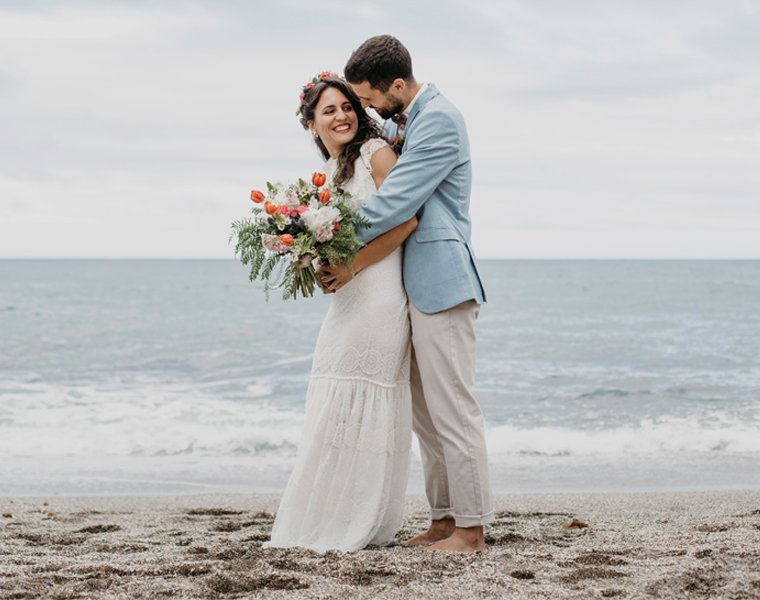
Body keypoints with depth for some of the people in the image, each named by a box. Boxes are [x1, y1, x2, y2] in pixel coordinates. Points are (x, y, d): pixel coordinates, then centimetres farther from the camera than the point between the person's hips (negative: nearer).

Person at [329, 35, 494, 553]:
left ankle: (472, 527, -4)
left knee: (452, 407, -8)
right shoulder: (405, 122, 16)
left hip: (441, 283, -10)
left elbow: (396, 201, -19)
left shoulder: (438, 119, -14)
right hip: (417, 285, 10)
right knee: (425, 409, 12)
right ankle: (444, 518, 18)